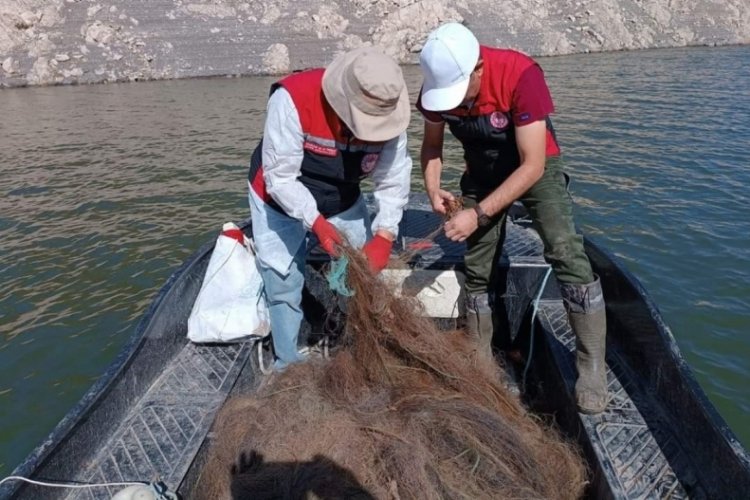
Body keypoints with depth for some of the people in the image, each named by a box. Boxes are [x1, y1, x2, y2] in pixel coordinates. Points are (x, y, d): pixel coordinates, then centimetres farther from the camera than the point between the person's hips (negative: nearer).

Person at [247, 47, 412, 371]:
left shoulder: (385, 113, -22)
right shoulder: (292, 99, -36)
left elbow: (393, 181, -16)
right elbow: (280, 176, -31)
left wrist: (384, 235, -27)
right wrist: (316, 223, -38)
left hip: (342, 200, 4)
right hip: (281, 201, -3)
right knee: (284, 284, 0)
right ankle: (289, 362, 20)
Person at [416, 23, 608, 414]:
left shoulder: (521, 75, -34)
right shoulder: (439, 82, -20)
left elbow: (532, 165, -33)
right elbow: (432, 144, -5)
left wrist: (478, 214, -37)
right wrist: (432, 187, -25)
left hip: (535, 167, -4)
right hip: (483, 172, 4)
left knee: (566, 255, -22)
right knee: (476, 271, 4)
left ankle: (593, 370, -10)